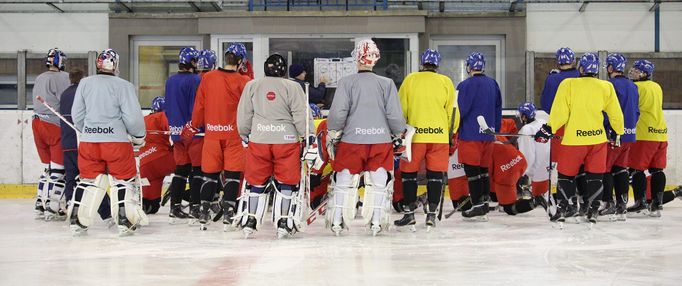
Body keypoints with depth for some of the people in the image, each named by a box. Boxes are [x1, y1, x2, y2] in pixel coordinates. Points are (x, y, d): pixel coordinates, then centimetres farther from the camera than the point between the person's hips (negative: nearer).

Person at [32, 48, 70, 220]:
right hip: (54, 126, -8)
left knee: (48, 166, 16)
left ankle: (40, 205, 16)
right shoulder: (61, 78, -9)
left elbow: (39, 102, 19)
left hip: (37, 123, 8)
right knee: (59, 168, -3)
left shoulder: (39, 79, 18)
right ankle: (52, 208, -6)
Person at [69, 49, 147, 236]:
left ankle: (77, 221, 15)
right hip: (117, 140, -4)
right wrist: (139, 136, 7)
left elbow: (77, 115, 11)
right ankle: (126, 221, 3)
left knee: (88, 179, 15)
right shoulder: (124, 86, -7)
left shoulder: (85, 83, 6)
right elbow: (133, 117, -10)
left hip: (88, 140, 4)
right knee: (124, 179, 7)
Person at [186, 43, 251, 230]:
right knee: (232, 174, 4)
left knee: (210, 174, 11)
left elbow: (199, 106, 6)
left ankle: (204, 214, 10)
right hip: (234, 135, -3)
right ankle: (228, 214, 1)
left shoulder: (207, 78, 0)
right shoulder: (242, 81, -10)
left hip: (212, 133, 3)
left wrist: (193, 127, 17)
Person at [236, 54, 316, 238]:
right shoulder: (292, 87, -2)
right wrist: (310, 137, 2)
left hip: (258, 141, 3)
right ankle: (284, 223, 5)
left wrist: (245, 136, 22)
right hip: (286, 141, -2)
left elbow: (243, 116, 9)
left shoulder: (251, 86, 6)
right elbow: (301, 115, -6)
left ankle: (249, 221, 12)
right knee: (287, 182, 6)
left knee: (256, 182, 11)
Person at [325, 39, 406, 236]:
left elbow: (337, 113, -8)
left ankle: (337, 223, 13)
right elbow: (395, 115, -2)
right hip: (381, 140, 0)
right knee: (379, 183, 9)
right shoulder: (387, 83, -1)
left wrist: (332, 138, 3)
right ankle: (376, 224, 9)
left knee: (344, 182, 10)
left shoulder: (346, 82, -4)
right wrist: (398, 136, 15)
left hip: (351, 140, 0)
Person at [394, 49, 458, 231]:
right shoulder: (445, 82, 3)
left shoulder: (410, 80, 2)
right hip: (439, 135, 1)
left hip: (414, 134, -1)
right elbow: (453, 111, 6)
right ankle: (431, 214, 4)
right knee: (435, 175, 6)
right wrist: (452, 133, 19)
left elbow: (401, 109, 4)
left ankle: (410, 213, 10)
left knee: (409, 173, 9)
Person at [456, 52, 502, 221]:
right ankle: (484, 202, 22)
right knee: (484, 169, 16)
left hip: (470, 134, -7)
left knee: (472, 170, -4)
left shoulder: (466, 85, -13)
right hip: (488, 135, 7)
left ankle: (478, 207, -4)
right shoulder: (492, 84, 11)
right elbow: (498, 110, 17)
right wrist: (496, 130, 25)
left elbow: (459, 111, -16)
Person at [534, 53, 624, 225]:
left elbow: (560, 113, -10)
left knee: (566, 175, 10)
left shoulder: (568, 85, -6)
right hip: (598, 139, 2)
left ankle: (562, 210, 8)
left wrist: (548, 130, 1)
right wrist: (617, 133, 23)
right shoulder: (606, 87, 2)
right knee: (595, 176, 12)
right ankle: (593, 211, 12)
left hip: (573, 140, -2)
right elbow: (615, 114, 8)